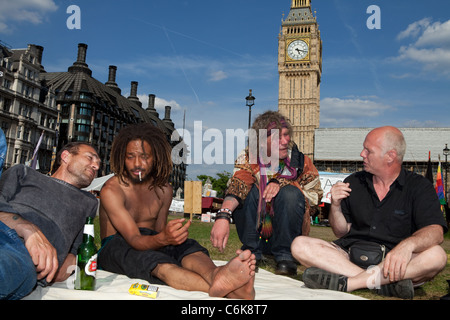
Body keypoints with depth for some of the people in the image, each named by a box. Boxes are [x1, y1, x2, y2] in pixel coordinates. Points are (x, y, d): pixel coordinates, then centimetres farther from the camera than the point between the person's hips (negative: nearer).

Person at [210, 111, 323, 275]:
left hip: (286, 233, 0)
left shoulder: (299, 160, -6)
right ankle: (251, 252, -10)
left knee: (290, 193, -26)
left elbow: (315, 194, -8)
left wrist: (282, 183, -23)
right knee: (249, 191, -25)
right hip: (255, 233, 0)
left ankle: (285, 255, -12)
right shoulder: (248, 158, -10)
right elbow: (237, 183, -29)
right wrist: (223, 215, -48)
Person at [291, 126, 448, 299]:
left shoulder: (419, 186, 2)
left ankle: (345, 282, -32)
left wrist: (407, 245, -35)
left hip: (394, 262, -2)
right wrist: (335, 206, -7)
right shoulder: (353, 183, 10)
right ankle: (384, 282, -28)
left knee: (437, 256, -32)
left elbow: (436, 232, -14)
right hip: (352, 253, 3)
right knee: (300, 245, -20)